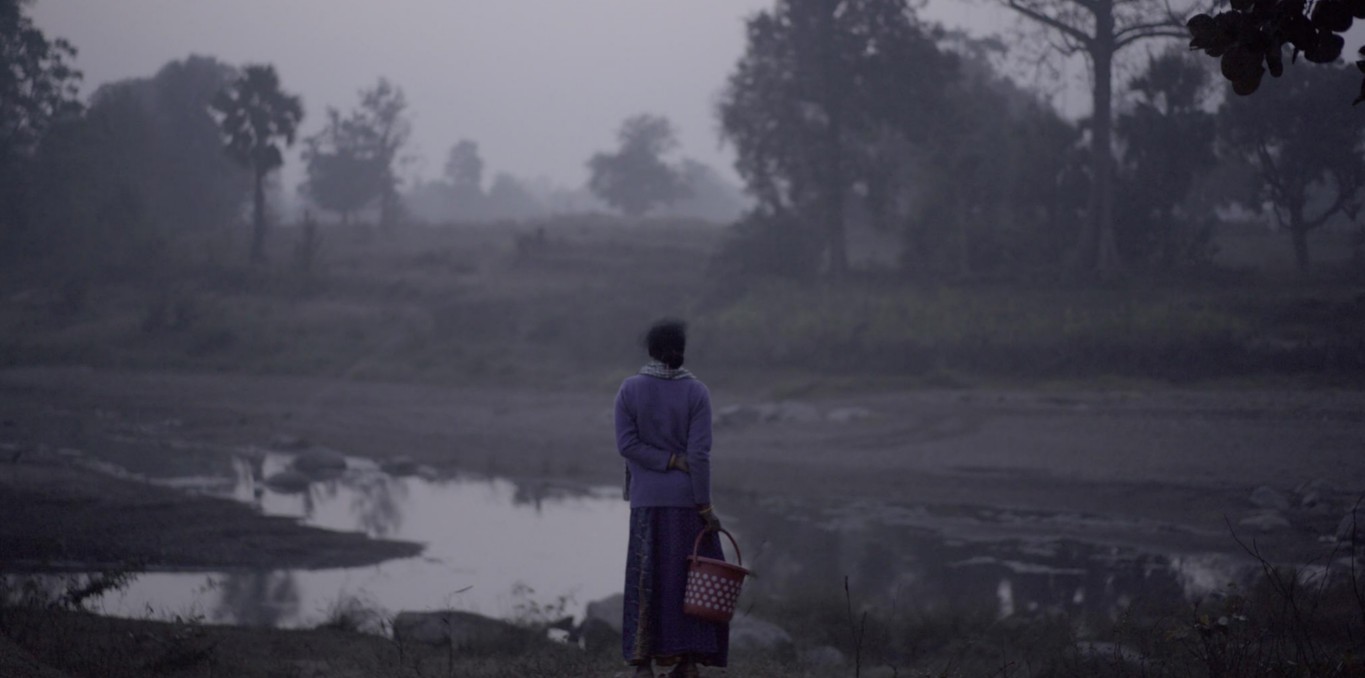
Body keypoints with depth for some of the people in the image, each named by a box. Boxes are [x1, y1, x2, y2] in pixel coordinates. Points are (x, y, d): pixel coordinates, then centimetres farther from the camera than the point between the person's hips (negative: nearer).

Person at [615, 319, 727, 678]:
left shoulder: (629, 388, -3)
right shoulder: (696, 391, -8)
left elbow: (626, 443, -11)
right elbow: (699, 452, -13)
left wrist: (672, 461, -8)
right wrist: (705, 506, -10)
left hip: (647, 499, 1)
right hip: (688, 497, -1)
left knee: (646, 580, 7)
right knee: (692, 578, 7)